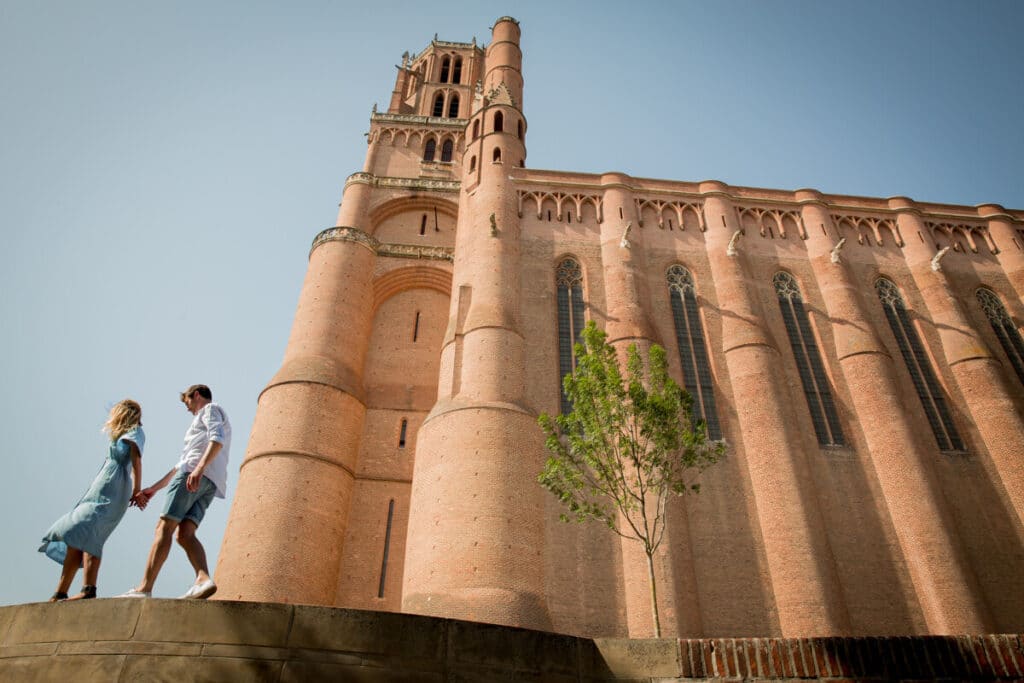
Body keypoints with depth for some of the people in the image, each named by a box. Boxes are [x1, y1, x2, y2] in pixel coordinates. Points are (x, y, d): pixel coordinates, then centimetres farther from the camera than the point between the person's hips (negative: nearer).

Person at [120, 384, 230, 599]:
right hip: (212, 483, 8)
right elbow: (181, 465, 37)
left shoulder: (211, 409, 13)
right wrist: (152, 489, 33)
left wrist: (200, 468, -25)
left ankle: (144, 588, -15)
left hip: (201, 474, -8)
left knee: (164, 527, -10)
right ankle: (203, 579, -29)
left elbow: (217, 438, -11)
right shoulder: (205, 420, 40)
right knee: (185, 533, -9)